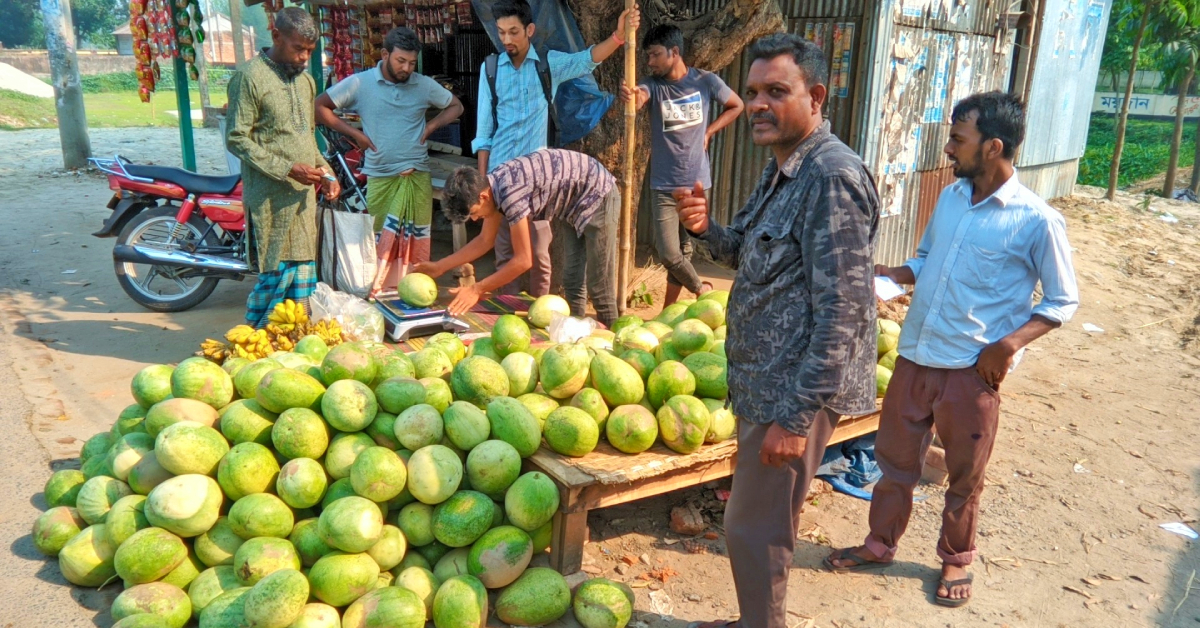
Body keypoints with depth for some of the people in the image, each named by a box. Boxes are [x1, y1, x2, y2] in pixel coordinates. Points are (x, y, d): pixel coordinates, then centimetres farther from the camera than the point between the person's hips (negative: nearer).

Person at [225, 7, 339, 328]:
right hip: (271, 195, -7)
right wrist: (287, 169, -19)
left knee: (303, 269, 8)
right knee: (278, 272, -5)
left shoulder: (305, 80, 16)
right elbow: (236, 138, -11)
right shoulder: (250, 77, -8)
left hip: (304, 193, 7)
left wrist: (325, 172, 8)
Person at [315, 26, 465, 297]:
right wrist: (354, 133, -4)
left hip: (417, 176, 1)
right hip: (379, 177, 0)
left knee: (415, 240, -1)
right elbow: (320, 106, 2)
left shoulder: (425, 85, 3)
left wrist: (431, 127, 1)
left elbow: (456, 106, 16)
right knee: (382, 240, 4)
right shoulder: (359, 84, -2)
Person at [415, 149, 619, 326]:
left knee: (598, 288, -7)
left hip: (598, 197, -9)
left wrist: (477, 290, -20)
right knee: (573, 281, 13)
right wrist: (439, 267, 8)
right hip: (575, 206, 9)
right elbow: (485, 240, 9)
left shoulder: (510, 193, -31)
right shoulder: (491, 185, -4)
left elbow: (523, 260, -26)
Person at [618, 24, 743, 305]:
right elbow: (639, 97, -31)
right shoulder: (653, 84, -7)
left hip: (696, 183, 0)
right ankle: (701, 289, 22)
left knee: (683, 251, 11)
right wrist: (631, 96, -56)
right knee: (668, 254, -6)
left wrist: (708, 133, 1)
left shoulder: (706, 81, -4)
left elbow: (736, 106, 13)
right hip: (664, 186, 0)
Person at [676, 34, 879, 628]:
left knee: (753, 527, 4)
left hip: (795, 390, -10)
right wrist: (706, 227, 0)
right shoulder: (782, 169, 10)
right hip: (763, 380, 10)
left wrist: (796, 416, -23)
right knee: (757, 520, 22)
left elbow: (843, 313, -24)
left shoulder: (832, 176, -21)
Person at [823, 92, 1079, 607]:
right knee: (896, 456, 16)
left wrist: (1010, 344, -18)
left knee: (964, 476, 12)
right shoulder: (950, 197, 5)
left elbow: (1063, 301, -5)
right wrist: (889, 274, -2)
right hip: (915, 355, 5)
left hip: (972, 368, -5)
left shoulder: (1037, 221, -13)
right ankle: (880, 544, 35)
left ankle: (956, 560, 34)